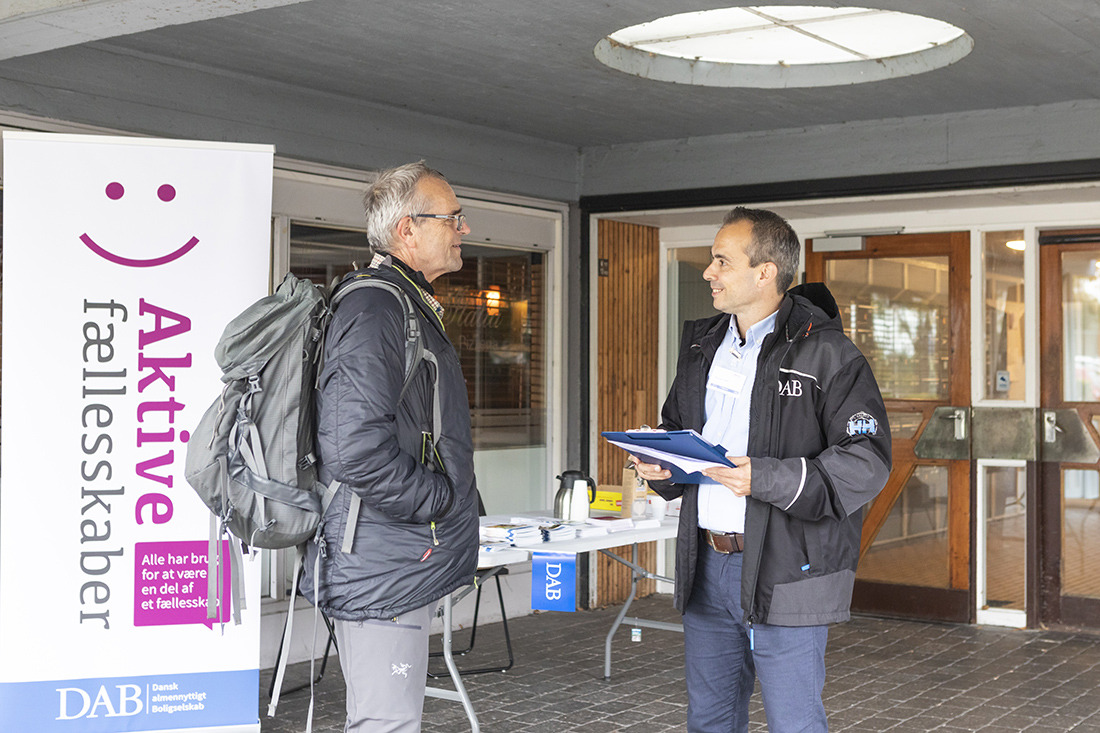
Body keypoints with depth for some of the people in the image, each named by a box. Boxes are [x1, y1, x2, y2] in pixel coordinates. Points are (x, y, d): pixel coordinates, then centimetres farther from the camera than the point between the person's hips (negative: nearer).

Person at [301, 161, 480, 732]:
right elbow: (356, 451, -29)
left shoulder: (411, 305, 18)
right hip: (383, 572, -11)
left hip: (409, 566, 11)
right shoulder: (375, 310, -19)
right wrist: (442, 497, -16)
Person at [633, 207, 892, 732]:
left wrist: (770, 478, -26)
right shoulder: (701, 345, 12)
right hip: (706, 567, 7)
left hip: (783, 575, -7)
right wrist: (660, 464, 3)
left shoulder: (825, 352, -11)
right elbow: (674, 428, 26)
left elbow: (867, 460, -16)